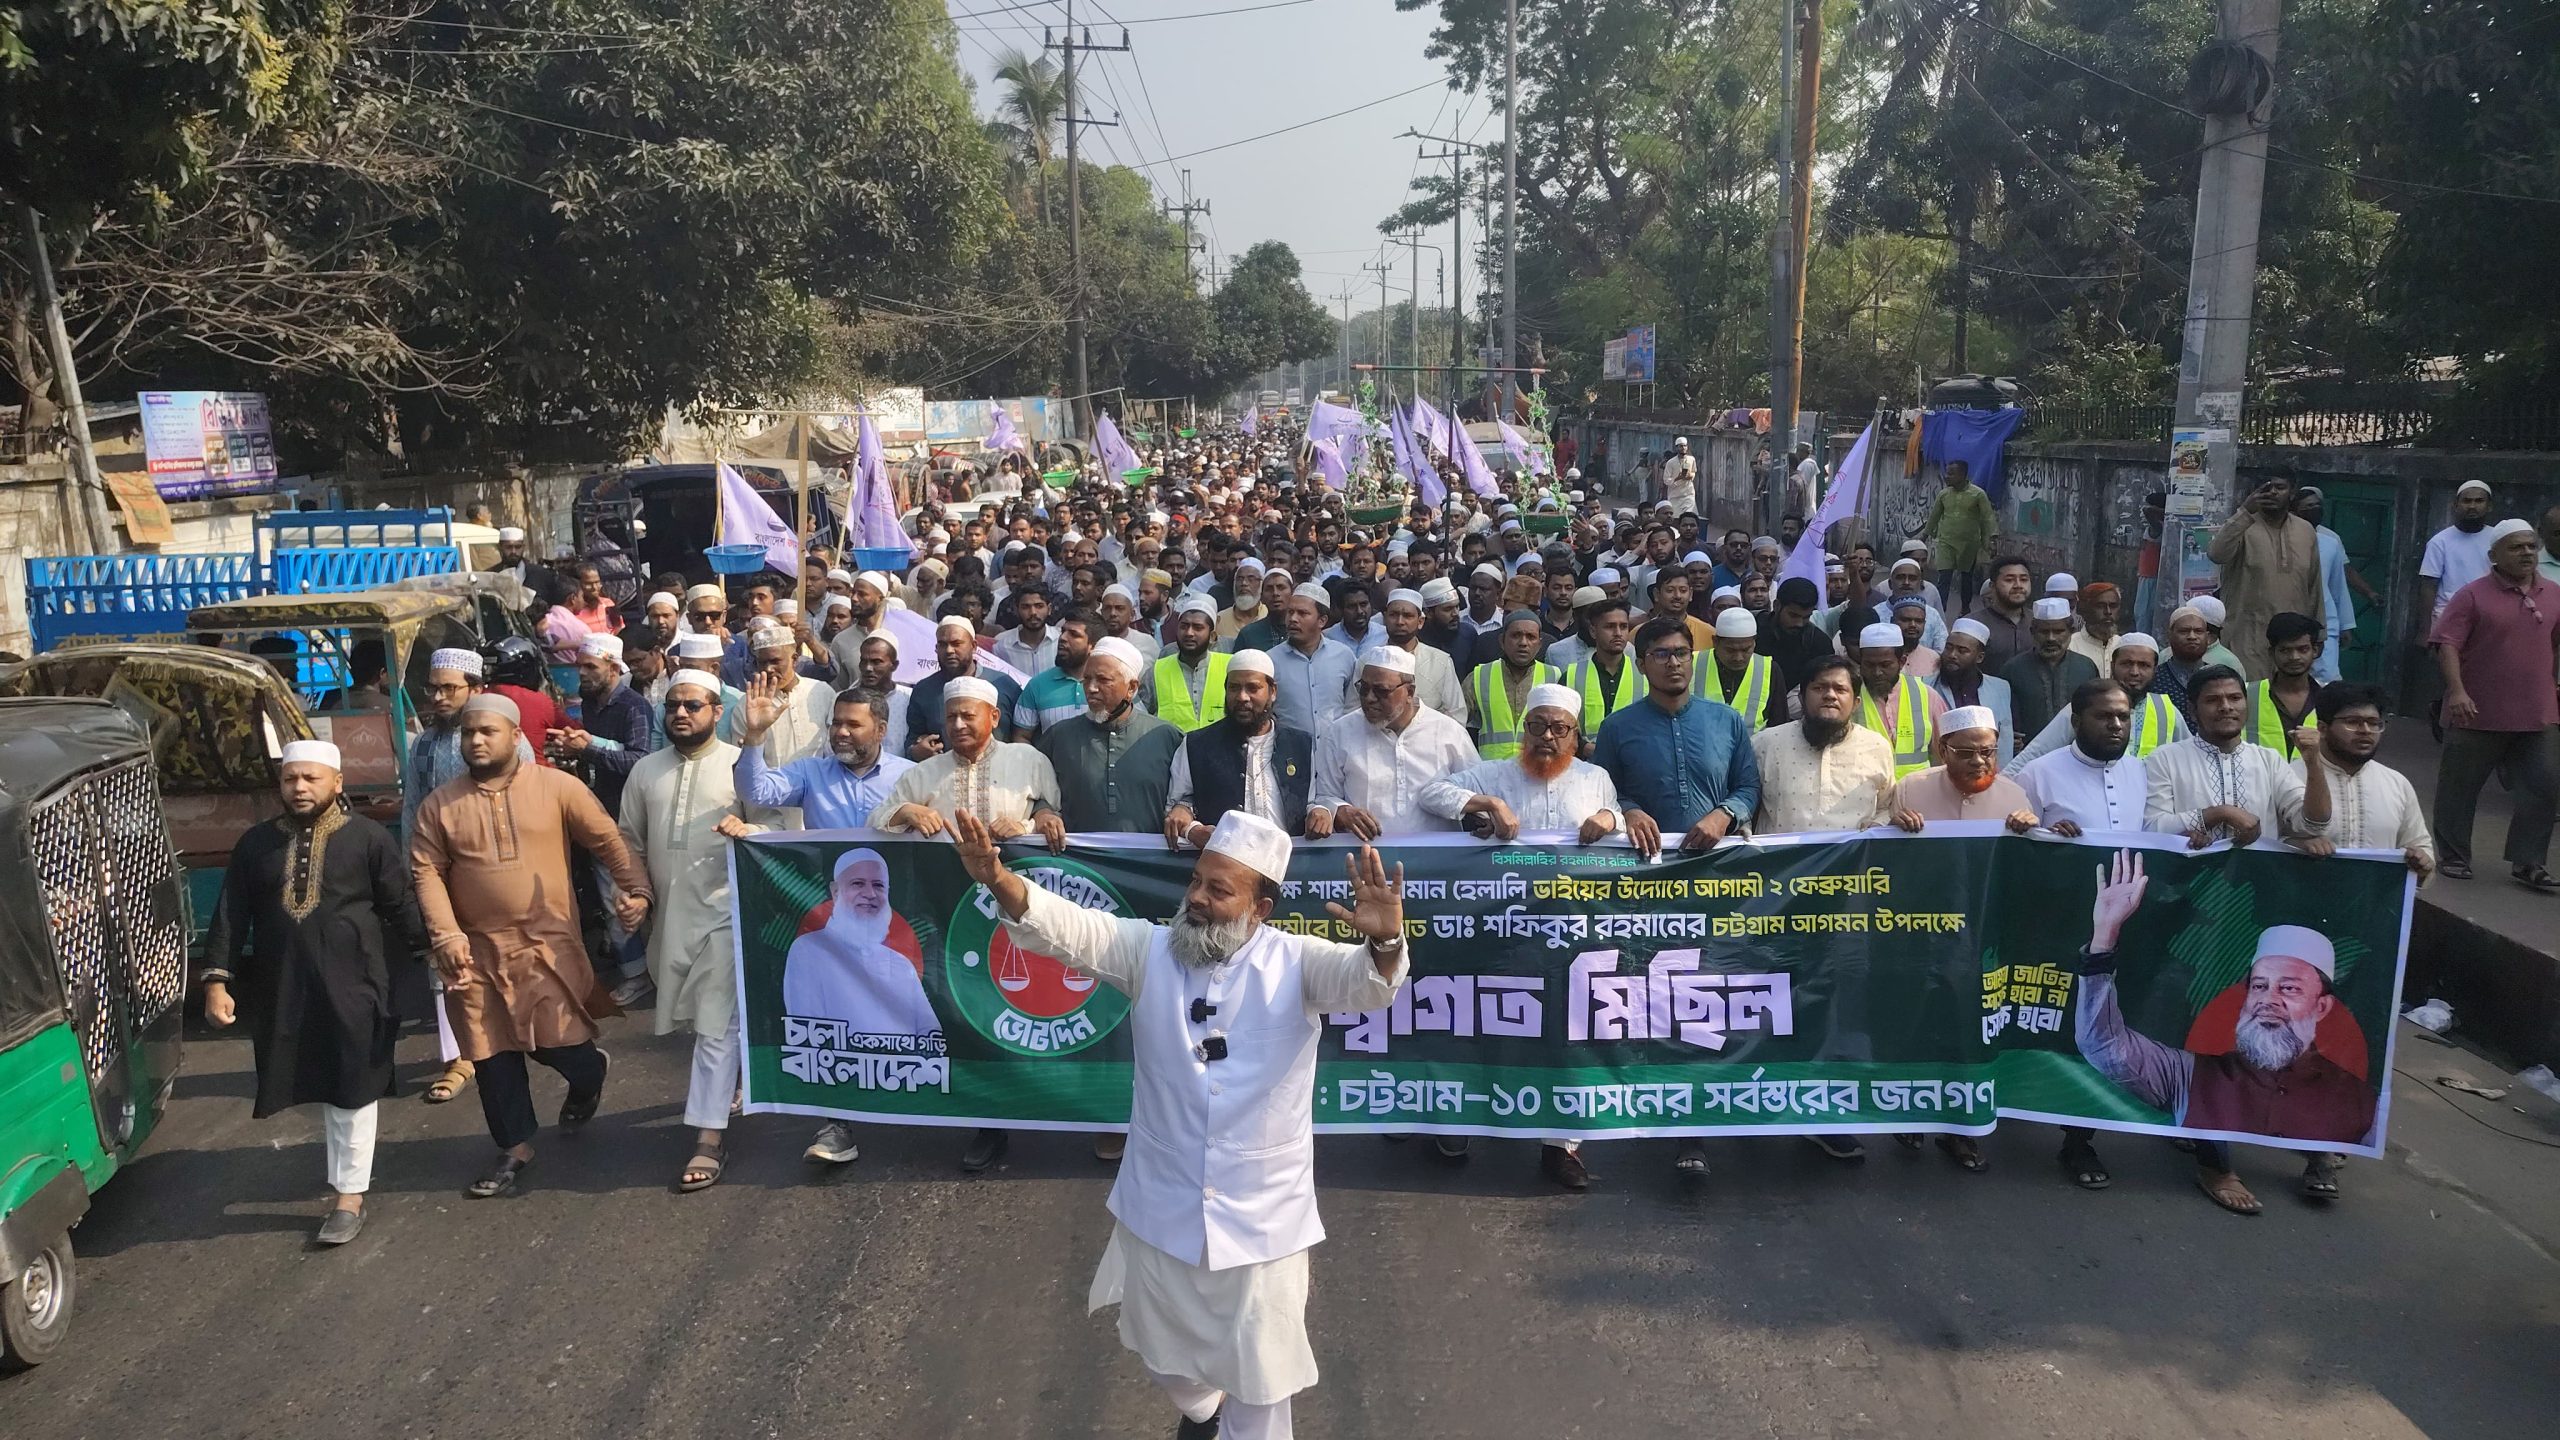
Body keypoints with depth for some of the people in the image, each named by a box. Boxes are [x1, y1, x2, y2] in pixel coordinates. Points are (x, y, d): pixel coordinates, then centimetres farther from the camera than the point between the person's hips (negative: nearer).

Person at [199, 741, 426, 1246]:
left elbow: (401, 908, -2)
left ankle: (349, 1196, 12)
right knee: (318, 1084, 14)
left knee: (352, 1088, 2)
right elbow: (230, 916, 6)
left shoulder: (369, 838, -4)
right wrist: (217, 979, -2)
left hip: (352, 985, -3)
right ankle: (349, 1165, 36)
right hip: (282, 988, 4)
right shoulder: (255, 843, 6)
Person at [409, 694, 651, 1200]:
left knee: (560, 1042, -3)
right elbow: (427, 870, -1)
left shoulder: (557, 787, -2)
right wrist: (446, 934, -12)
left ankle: (588, 1076, 33)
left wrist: (636, 889, -13)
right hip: (476, 950, 2)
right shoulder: (439, 805, 3)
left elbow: (609, 841, -1)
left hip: (548, 945, -2)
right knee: (493, 1054, 8)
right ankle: (515, 1147, 24)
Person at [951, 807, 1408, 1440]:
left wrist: (1384, 941, -51)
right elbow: (1062, 925, -15)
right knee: (1162, 1348, 25)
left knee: (1258, 1368, 10)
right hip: (1160, 1208, 3)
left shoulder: (1295, 964, -10)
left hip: (1262, 1215, -3)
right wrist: (1000, 881, -34)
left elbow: (1365, 981, -27)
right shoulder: (1149, 950, -4)